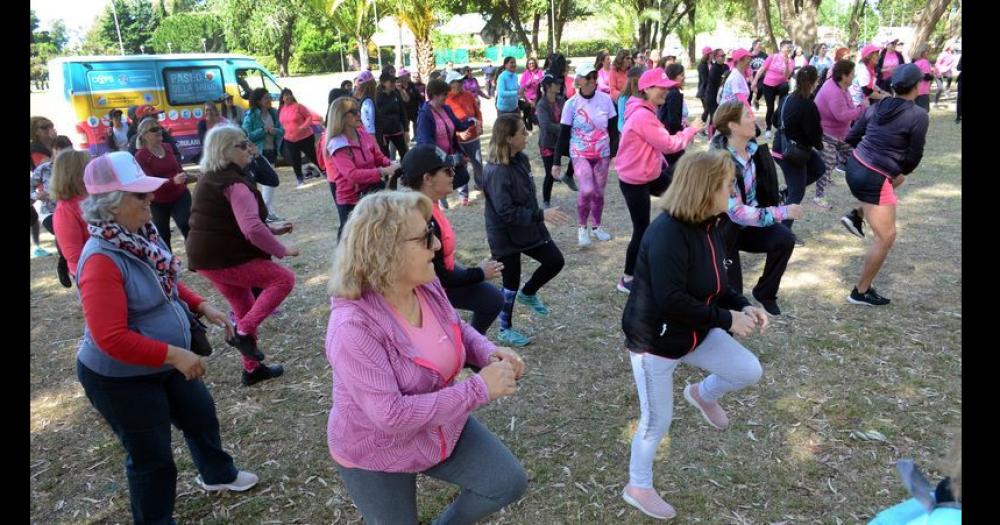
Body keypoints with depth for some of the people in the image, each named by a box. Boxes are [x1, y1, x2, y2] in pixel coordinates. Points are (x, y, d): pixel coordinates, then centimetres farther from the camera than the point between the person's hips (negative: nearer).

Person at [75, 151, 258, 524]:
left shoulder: (139, 235, -5)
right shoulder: (102, 260, -31)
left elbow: (165, 285, 12)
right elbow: (111, 339, -34)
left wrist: (202, 306, -1)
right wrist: (175, 355, -30)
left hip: (162, 364, 9)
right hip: (120, 377, -9)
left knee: (201, 413, 26)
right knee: (152, 457, 9)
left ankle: (217, 475, 54)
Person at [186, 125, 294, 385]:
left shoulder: (211, 179, 15)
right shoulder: (234, 184, -18)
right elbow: (252, 229, -28)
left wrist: (273, 229, 17)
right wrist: (281, 250, -14)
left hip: (205, 256, 10)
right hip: (226, 259, -10)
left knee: (245, 309, 19)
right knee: (284, 278, -5)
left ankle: (252, 369, 27)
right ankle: (243, 332, -7)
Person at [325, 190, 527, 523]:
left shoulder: (427, 286, -12)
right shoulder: (353, 327, -35)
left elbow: (458, 330, 7)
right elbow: (391, 416, -37)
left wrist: (489, 353, -16)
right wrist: (479, 389, -35)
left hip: (442, 428, 6)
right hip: (377, 455, -6)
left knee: (509, 483, 5)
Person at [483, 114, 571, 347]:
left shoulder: (521, 159, -1)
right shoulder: (496, 172, -27)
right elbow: (506, 212, -29)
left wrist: (538, 218, 19)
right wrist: (541, 215, -29)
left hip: (528, 227, 8)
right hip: (506, 236, -8)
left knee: (556, 261, 10)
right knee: (511, 283, 6)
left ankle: (528, 293, 36)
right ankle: (506, 330, 28)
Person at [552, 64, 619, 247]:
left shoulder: (605, 100, -3)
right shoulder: (571, 103, -8)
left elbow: (613, 128, 5)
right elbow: (563, 134, -5)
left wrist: (616, 152, 3)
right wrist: (557, 161, -5)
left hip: (602, 154, 3)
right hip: (580, 154, -3)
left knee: (599, 192, 10)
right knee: (587, 190, -19)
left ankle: (596, 227, 33)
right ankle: (582, 227, 4)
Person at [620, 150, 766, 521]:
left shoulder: (708, 226, -1)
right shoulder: (667, 233, -30)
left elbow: (715, 284, 10)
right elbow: (671, 300, -35)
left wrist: (743, 306, -7)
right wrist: (726, 319, -26)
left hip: (694, 332, 8)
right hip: (654, 339, -8)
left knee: (750, 371, 4)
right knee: (657, 422, 5)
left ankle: (703, 394, 36)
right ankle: (637, 488, 30)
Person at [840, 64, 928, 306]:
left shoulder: (876, 107, 6)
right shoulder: (919, 116, -11)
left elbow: (851, 138, 11)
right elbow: (913, 157, -5)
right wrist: (902, 172, 15)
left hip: (854, 166, 8)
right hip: (873, 179, -7)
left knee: (894, 180, 38)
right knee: (886, 237, 3)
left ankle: (856, 216, 23)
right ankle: (861, 292, 9)